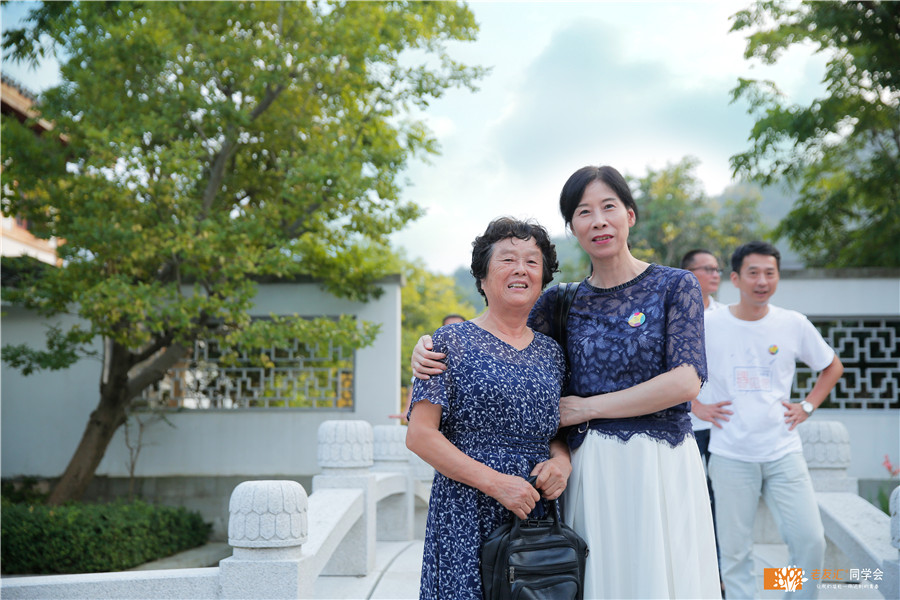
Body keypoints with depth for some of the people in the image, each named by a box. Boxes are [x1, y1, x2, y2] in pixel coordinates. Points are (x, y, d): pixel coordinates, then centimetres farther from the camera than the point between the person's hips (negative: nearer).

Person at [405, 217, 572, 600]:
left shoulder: (551, 352, 12)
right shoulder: (452, 342, -3)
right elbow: (419, 435, -9)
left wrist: (562, 459, -4)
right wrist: (496, 482, -16)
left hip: (539, 517, 5)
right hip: (466, 517, -4)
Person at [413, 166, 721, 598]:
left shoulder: (675, 286, 0)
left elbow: (686, 381, -10)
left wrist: (587, 407, -9)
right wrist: (432, 347, -9)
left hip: (660, 465, -2)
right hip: (588, 467, 2)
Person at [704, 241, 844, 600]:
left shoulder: (794, 325, 3)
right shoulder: (708, 325, -3)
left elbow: (832, 367, 18)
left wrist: (807, 407, 7)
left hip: (784, 452, 2)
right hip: (731, 455, -2)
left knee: (810, 540, -2)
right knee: (736, 550, 2)